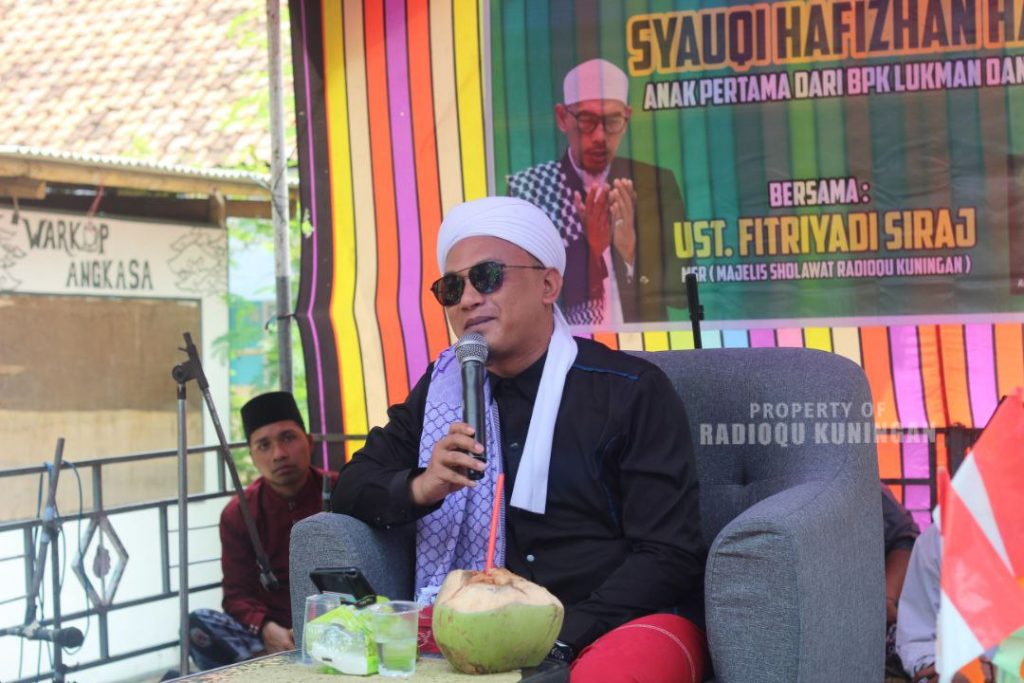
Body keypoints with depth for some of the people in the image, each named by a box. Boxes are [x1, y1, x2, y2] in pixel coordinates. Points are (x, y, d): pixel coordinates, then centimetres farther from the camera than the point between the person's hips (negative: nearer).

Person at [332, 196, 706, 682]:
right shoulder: (444, 386, 10)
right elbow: (351, 488, 9)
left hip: (621, 621, -4)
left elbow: (670, 556, -10)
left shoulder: (631, 390, -6)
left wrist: (559, 640, -21)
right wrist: (420, 488, -13)